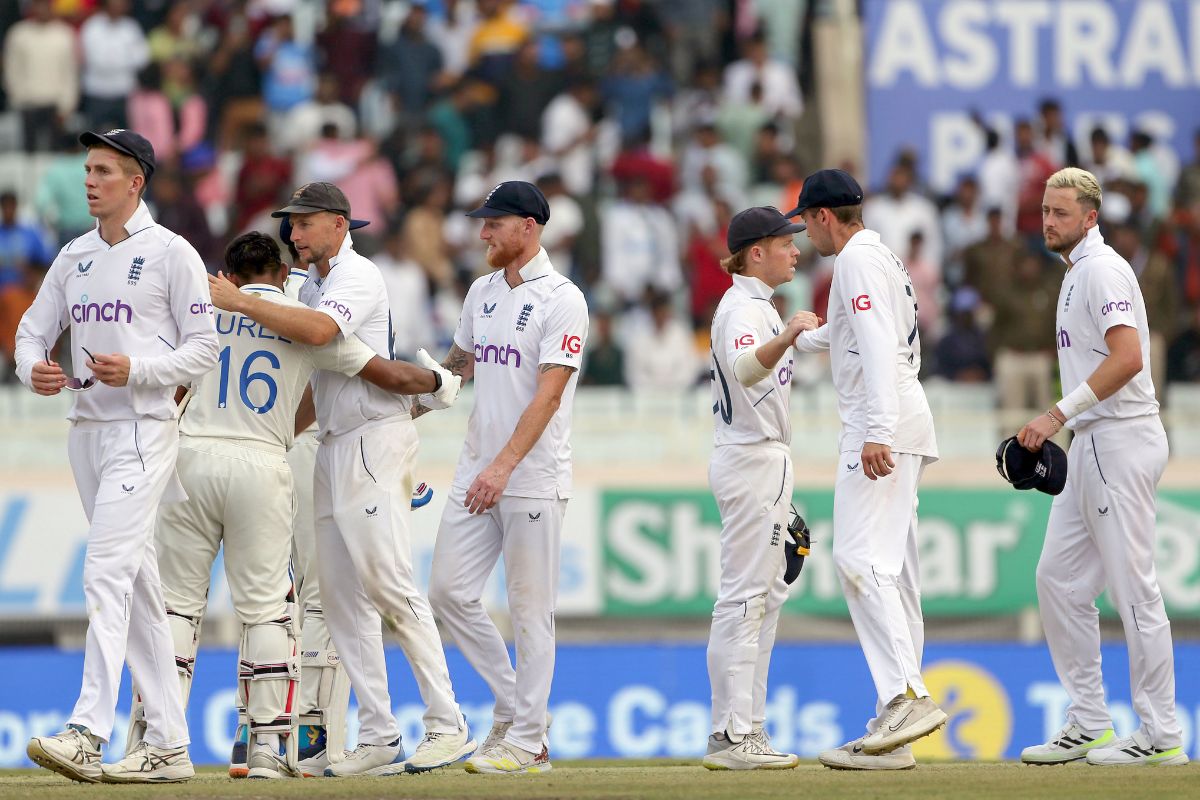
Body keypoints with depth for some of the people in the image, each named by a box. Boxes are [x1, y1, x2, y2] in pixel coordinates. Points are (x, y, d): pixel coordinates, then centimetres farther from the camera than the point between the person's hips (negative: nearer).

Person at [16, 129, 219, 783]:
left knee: (107, 574, -19)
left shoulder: (170, 254, -5)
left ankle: (87, 732, -27)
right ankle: (168, 744, 11)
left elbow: (204, 347, -6)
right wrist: (33, 368, -7)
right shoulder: (74, 257, 15)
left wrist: (136, 369, -20)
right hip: (85, 428, 7)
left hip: (143, 429, -7)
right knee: (137, 585, 8)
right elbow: (33, 329, 16)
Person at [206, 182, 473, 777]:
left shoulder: (359, 277, -10)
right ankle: (378, 739, 4)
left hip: (375, 440, -10)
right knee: (341, 596, 4)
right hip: (332, 448, 10)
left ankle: (448, 727, -12)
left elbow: (317, 330, -29)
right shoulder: (310, 285, 19)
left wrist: (240, 303, -24)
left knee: (390, 586, -13)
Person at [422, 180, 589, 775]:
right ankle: (512, 705, 15)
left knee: (530, 608, -3)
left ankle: (526, 742, 2)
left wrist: (504, 467, -26)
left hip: (532, 476, -7)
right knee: (448, 590, 2)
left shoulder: (562, 299, -10)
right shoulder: (482, 292, 13)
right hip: (477, 470, 7)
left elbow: (548, 394, -18)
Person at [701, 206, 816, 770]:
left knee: (763, 597, 12)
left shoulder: (750, 304, 18)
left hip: (760, 459, 11)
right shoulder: (746, 308, -14)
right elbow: (745, 369, -36)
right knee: (744, 596, -12)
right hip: (754, 460, -11)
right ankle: (732, 735, -14)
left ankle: (742, 731, 15)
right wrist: (788, 334, -55)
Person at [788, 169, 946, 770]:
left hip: (880, 424, -10)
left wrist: (877, 431, -29)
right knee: (892, 571, 7)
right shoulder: (886, 260, 23)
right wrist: (795, 339, 57)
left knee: (860, 558, -19)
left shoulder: (857, 259, -8)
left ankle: (908, 695, -32)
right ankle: (891, 738, 6)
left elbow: (877, 345, -21)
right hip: (902, 427, 10)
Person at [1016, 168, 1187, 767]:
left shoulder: (1101, 269, -13)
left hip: (1120, 442, -11)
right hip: (1092, 445, 11)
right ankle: (1089, 724, 15)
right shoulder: (1077, 273, 18)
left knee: (1132, 586, -8)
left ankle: (1160, 735, -4)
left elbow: (1128, 358, -25)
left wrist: (1059, 414, -23)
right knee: (1058, 579, 11)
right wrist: (1055, 426, 18)